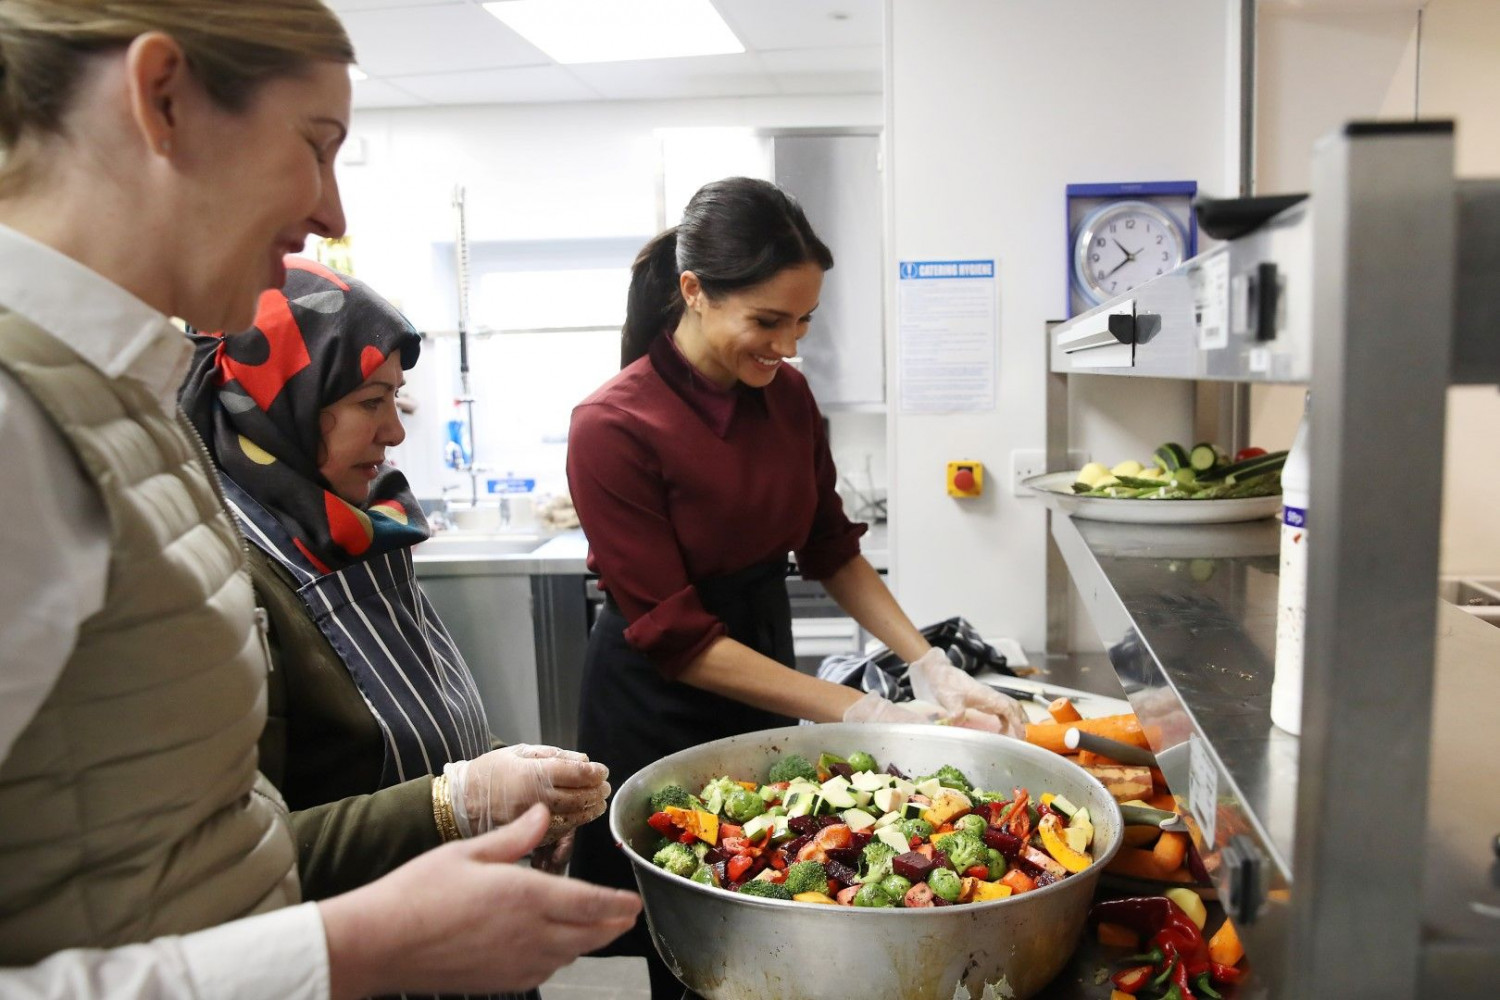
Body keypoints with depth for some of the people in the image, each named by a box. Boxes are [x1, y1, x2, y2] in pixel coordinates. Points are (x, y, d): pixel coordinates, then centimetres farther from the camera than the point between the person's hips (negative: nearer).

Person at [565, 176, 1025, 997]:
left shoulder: (787, 396, -5)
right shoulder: (613, 428, -23)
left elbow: (832, 550, 5)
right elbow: (676, 637, -22)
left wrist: (934, 670, -6)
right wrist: (862, 715, -25)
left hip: (765, 666, 6)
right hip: (660, 712, -5)